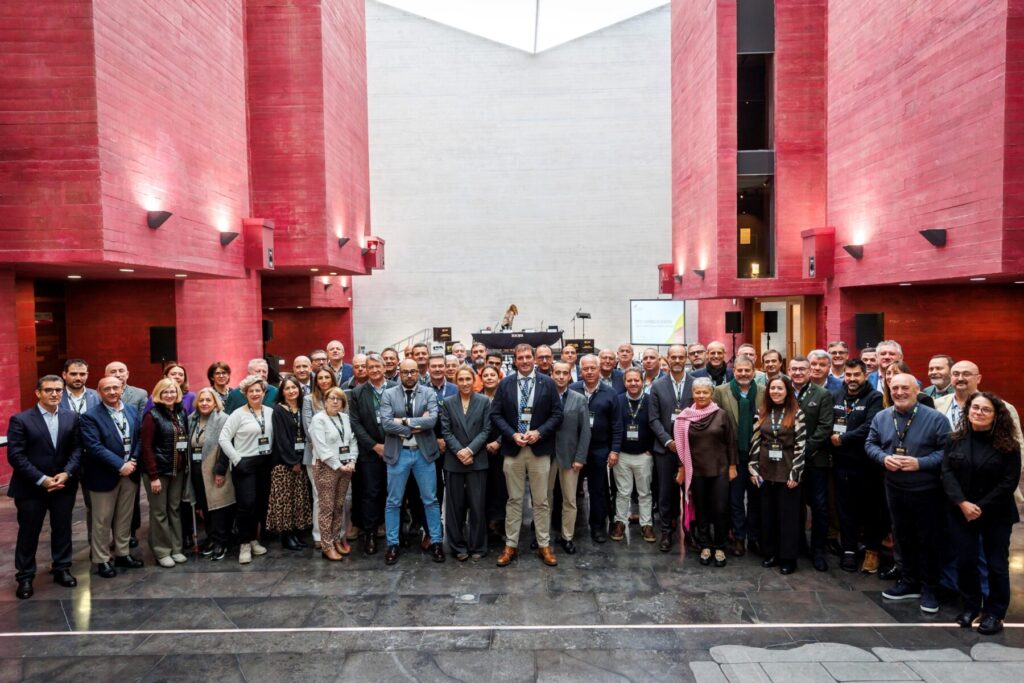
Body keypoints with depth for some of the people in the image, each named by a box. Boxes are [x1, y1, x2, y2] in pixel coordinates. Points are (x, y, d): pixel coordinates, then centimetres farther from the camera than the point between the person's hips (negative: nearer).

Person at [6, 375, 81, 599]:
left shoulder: (72, 417, 2)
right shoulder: (20, 420, -9)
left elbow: (77, 448, 1)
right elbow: (15, 455, -13)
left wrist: (66, 473, -14)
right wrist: (41, 479, -17)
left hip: (64, 485, 3)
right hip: (31, 487, -3)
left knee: (62, 530, 13)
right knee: (28, 533, 9)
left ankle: (62, 569, 29)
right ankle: (25, 577, 24)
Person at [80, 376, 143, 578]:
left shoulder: (132, 411, 7)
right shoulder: (90, 416, -11)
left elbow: (140, 438, 7)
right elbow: (94, 447, -19)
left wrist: (133, 461, -8)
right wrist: (120, 465, -21)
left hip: (130, 473, 5)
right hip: (104, 476, -5)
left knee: (124, 518, 15)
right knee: (102, 521, 7)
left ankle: (122, 554, 28)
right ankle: (101, 560, 19)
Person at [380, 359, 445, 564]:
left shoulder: (429, 393, 0)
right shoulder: (388, 394, -1)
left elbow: (432, 420, -15)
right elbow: (386, 423, -14)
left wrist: (405, 421, -17)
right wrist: (417, 425, -16)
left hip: (424, 452, 0)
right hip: (398, 453, 0)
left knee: (430, 500, 8)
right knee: (393, 501, 8)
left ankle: (436, 542, 20)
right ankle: (392, 544, 21)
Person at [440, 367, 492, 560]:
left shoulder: (484, 402, 3)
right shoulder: (448, 402, 5)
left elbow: (486, 430, -2)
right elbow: (446, 431, 0)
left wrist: (470, 450, -13)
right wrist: (459, 451, -13)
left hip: (477, 460, -1)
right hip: (454, 461, 1)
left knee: (478, 505, 2)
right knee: (455, 506, 6)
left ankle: (477, 546, 15)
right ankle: (458, 546, 18)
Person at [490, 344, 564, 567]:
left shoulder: (548, 383, 1)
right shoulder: (505, 384, 4)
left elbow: (557, 413, 0)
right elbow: (495, 414, 2)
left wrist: (539, 432, -13)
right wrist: (512, 434, -11)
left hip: (539, 448, -1)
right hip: (512, 448, 1)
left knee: (541, 500, 7)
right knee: (514, 499, 9)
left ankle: (544, 545, 17)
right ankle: (510, 545, 18)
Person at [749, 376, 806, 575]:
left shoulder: (796, 413, -5)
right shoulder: (762, 413, 7)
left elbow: (801, 445, -8)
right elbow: (756, 441, 8)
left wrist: (795, 474, -12)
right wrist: (753, 468, 2)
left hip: (787, 472, -4)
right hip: (766, 471, 4)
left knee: (788, 515, 3)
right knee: (767, 513, 10)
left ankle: (788, 558, 13)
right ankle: (770, 553, 22)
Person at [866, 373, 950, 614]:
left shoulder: (935, 418, -12)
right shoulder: (881, 417, 1)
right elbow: (870, 444, 8)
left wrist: (920, 463, -23)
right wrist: (884, 458, -12)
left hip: (926, 490, -4)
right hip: (894, 488, 4)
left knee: (928, 540, 7)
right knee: (903, 537, 16)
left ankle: (928, 589, 23)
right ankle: (910, 582, 33)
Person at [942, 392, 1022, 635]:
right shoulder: (956, 439, 0)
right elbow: (947, 472, -4)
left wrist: (982, 507, -14)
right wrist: (962, 503, -16)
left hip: (996, 514, -2)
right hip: (962, 512, 2)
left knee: (996, 564, 6)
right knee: (965, 561, 6)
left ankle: (995, 612, 21)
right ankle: (971, 606, 24)